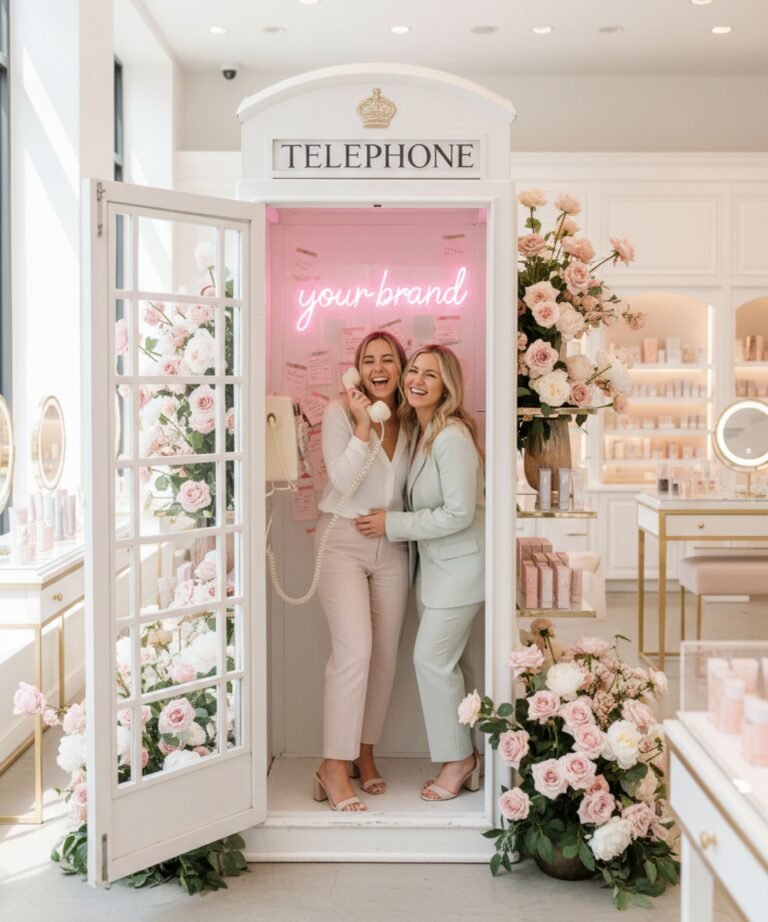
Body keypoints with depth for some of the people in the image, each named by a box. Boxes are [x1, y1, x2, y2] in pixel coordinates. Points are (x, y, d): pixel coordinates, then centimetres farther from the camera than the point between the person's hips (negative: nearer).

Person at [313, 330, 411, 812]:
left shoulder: (409, 420, 8)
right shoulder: (341, 412, -6)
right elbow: (343, 479, -16)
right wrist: (363, 425, -20)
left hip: (391, 546, 5)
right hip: (343, 541, -5)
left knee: (385, 653, 6)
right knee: (355, 649, -15)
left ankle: (365, 753, 21)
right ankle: (334, 767, -8)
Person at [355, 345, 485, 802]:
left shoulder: (453, 437, -22)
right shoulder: (416, 428, 6)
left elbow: (459, 514, -23)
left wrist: (392, 524, -17)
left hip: (459, 564, -9)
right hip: (435, 562, 9)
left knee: (432, 658, -5)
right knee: (451, 661, 13)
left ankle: (458, 759, 12)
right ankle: (468, 759, 24)